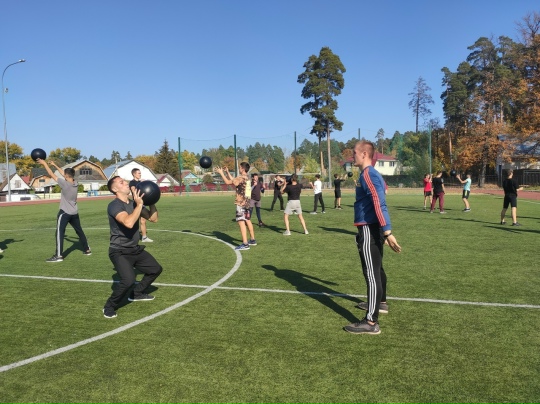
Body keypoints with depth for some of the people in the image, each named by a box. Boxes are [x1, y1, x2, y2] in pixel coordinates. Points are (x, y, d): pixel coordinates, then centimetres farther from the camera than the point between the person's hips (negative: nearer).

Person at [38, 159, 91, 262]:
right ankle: (87, 250, 28)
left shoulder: (65, 184, -18)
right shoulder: (76, 184, 0)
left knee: (59, 233, -7)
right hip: (74, 213, 7)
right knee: (79, 231, 19)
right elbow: (64, 173, 14)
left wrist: (44, 163, -1)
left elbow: (51, 174, -12)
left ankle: (58, 256, -13)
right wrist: (55, 165, 19)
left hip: (64, 213, -7)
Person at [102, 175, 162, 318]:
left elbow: (153, 218, 9)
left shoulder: (134, 203, 4)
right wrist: (139, 205, -32)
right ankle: (109, 306, -4)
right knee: (128, 280, -29)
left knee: (156, 269, 20)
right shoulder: (114, 205, -20)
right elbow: (128, 223, -39)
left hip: (135, 249, 9)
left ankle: (137, 293, 38)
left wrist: (151, 202, -4)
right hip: (119, 252, -9)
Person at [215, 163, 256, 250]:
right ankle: (252, 240, 26)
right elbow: (233, 181, 22)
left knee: (241, 222, -10)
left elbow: (228, 182, -17)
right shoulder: (246, 178, 11)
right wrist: (227, 172, 23)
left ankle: (245, 244, -13)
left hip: (241, 203, -9)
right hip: (246, 203, 9)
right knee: (248, 221, 17)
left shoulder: (241, 178, -16)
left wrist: (221, 173, -8)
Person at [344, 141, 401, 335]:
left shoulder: (368, 175, -16)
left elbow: (379, 204, -26)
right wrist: (384, 231, 27)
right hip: (373, 229, 11)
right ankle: (380, 302, 44)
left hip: (369, 230, -11)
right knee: (377, 268, 24)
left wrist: (387, 232, -32)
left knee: (371, 273, -9)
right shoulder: (372, 174, 16)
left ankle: (371, 322, -7)